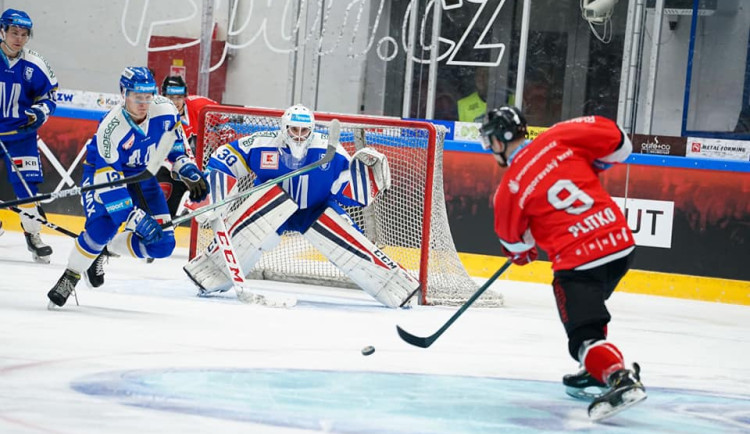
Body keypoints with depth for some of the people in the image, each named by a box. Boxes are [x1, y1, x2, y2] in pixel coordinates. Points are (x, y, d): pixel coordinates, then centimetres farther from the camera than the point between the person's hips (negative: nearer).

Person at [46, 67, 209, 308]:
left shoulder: (163, 109, -21)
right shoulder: (110, 128, -33)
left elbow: (174, 139, 3)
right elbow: (109, 181, -34)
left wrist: (188, 170, -6)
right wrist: (135, 218, -39)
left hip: (142, 175, 5)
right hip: (104, 171, -5)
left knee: (163, 244, -7)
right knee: (103, 226, -30)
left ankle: (104, 249, 13)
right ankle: (70, 277, -7)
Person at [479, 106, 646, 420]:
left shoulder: (510, 188, -4)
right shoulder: (559, 139, 3)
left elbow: (513, 240, 11)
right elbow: (616, 141, 2)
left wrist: (520, 251, 35)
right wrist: (590, 166, 20)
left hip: (578, 259, -7)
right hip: (621, 241, 7)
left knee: (584, 333, -6)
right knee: (590, 309, 30)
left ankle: (620, 379, -27)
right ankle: (597, 371, 33)